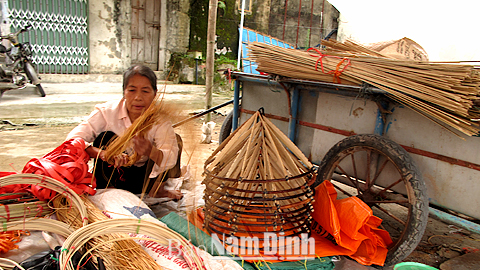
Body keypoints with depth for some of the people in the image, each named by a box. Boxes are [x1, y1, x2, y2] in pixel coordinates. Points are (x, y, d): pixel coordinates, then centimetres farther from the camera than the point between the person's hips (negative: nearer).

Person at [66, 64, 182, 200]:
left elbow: (171, 159, -33)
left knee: (175, 139, -19)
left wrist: (151, 151, -57)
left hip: (144, 176, 1)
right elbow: (72, 139, -29)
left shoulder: (160, 118, -19)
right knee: (107, 137, -26)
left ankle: (156, 188, -1)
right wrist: (102, 153, -50)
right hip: (112, 174, -1)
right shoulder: (107, 111, -20)